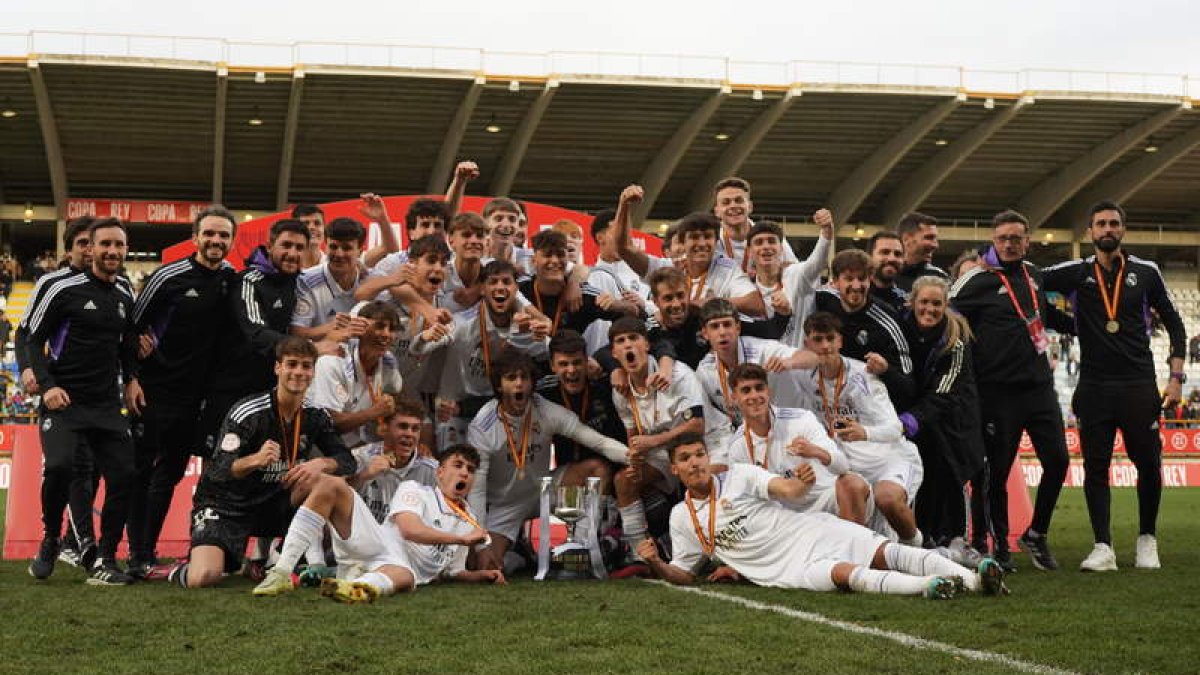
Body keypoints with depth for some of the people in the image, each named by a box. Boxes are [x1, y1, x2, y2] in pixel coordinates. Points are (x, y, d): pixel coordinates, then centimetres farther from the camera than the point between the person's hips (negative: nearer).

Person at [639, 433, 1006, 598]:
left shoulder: (739, 475, 7)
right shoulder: (681, 518, 12)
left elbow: (784, 489, -7)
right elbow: (684, 574, 16)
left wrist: (800, 484, -32)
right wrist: (655, 563, -7)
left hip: (810, 531, 1)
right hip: (786, 569, -1)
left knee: (886, 552, -23)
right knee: (845, 574, -31)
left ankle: (972, 577, -37)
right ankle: (928, 586, -52)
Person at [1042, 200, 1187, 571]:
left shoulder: (1146, 272, 5)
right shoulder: (1076, 273, 4)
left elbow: (1174, 323, 10)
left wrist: (1176, 378, 3)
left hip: (1139, 385, 0)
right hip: (1093, 387, 0)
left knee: (1148, 463, 0)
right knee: (1095, 467, -1)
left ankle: (1147, 541, 18)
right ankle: (1103, 548, 3)